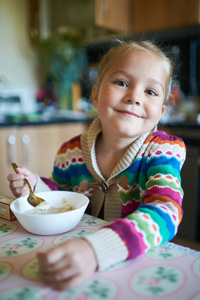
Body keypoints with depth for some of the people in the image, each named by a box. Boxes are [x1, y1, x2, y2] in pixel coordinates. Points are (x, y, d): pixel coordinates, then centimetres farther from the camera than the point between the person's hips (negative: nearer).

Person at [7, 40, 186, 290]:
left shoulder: (163, 151, -14)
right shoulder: (70, 153, -5)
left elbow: (165, 213, -29)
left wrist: (95, 250, -44)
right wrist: (36, 186, -9)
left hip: (142, 264, -1)